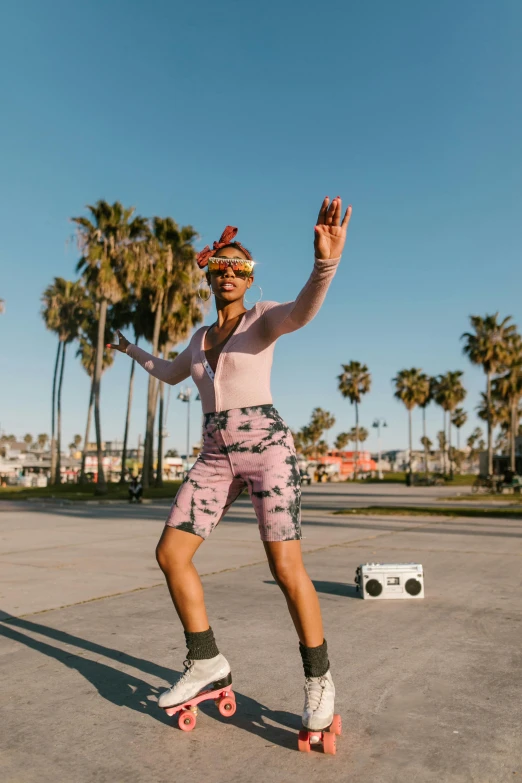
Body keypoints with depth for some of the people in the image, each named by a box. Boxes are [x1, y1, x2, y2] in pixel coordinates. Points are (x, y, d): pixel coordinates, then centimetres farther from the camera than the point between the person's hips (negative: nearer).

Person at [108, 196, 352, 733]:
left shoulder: (263, 317, 1)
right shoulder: (202, 337, 20)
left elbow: (304, 310, -24)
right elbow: (172, 374, 39)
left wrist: (325, 262, -45)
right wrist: (132, 351, 55)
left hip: (266, 446, -6)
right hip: (217, 456, 6)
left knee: (286, 569, -13)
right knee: (170, 554, -3)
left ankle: (318, 680, 8)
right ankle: (208, 665, 11)